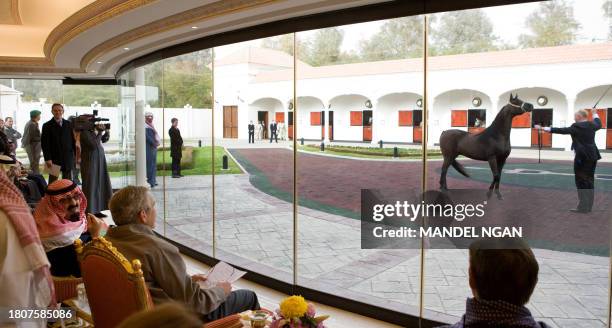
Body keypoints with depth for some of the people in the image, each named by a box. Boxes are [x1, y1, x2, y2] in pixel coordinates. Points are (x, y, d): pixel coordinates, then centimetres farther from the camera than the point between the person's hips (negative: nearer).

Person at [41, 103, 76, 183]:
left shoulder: (69, 124, 9)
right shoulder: (47, 126, 1)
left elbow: (73, 141, 9)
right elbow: (45, 144, -4)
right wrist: (47, 159, -12)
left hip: (68, 158, 3)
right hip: (54, 159, -2)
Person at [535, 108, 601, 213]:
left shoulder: (577, 127, -13)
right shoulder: (592, 125, 10)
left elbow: (561, 130, -18)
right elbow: (599, 124, 32)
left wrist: (543, 128, -19)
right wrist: (595, 114, 49)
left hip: (582, 157, -8)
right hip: (592, 156, 8)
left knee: (581, 181, -3)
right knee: (589, 181, 13)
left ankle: (583, 207, -1)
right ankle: (588, 206, 19)